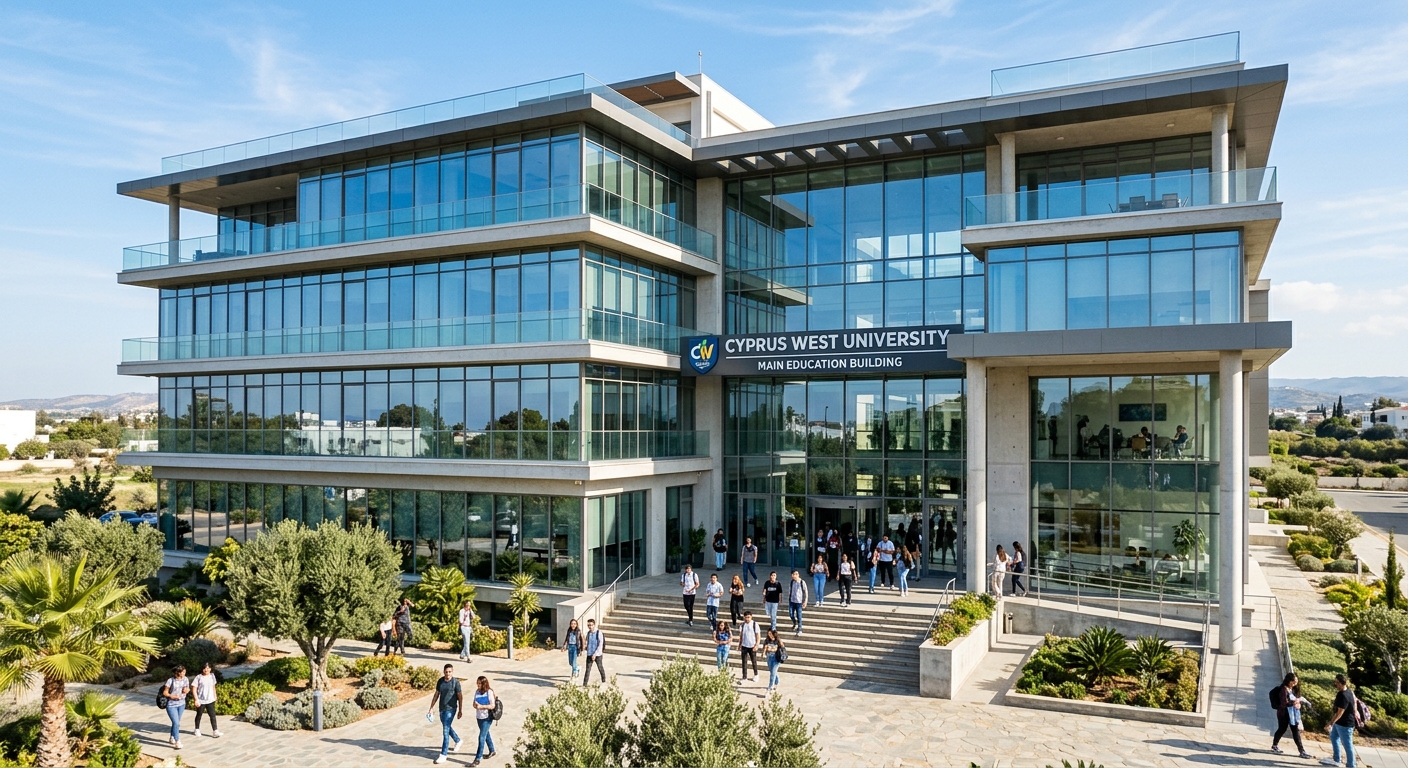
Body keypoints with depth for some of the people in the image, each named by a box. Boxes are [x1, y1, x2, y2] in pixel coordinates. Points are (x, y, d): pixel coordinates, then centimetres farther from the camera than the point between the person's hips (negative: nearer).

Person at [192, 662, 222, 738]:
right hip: (201, 701, -3)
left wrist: (215, 696, 16)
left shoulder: (212, 676, 2)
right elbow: (194, 689, -13)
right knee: (199, 715, 15)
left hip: (210, 700, 3)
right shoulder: (199, 677, -13)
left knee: (212, 715, -2)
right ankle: (197, 730, 36)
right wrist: (196, 700, -18)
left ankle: (215, 731, -2)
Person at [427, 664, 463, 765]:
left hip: (450, 709, -6)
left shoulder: (455, 682, -13)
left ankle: (443, 755, -3)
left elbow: (460, 697, -7)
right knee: (447, 727, 22)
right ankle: (458, 741, 47)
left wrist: (460, 710, -6)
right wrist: (431, 707, 7)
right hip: (442, 709, 6)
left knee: (445, 731, -8)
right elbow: (436, 695, 9)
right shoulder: (440, 681, 1)